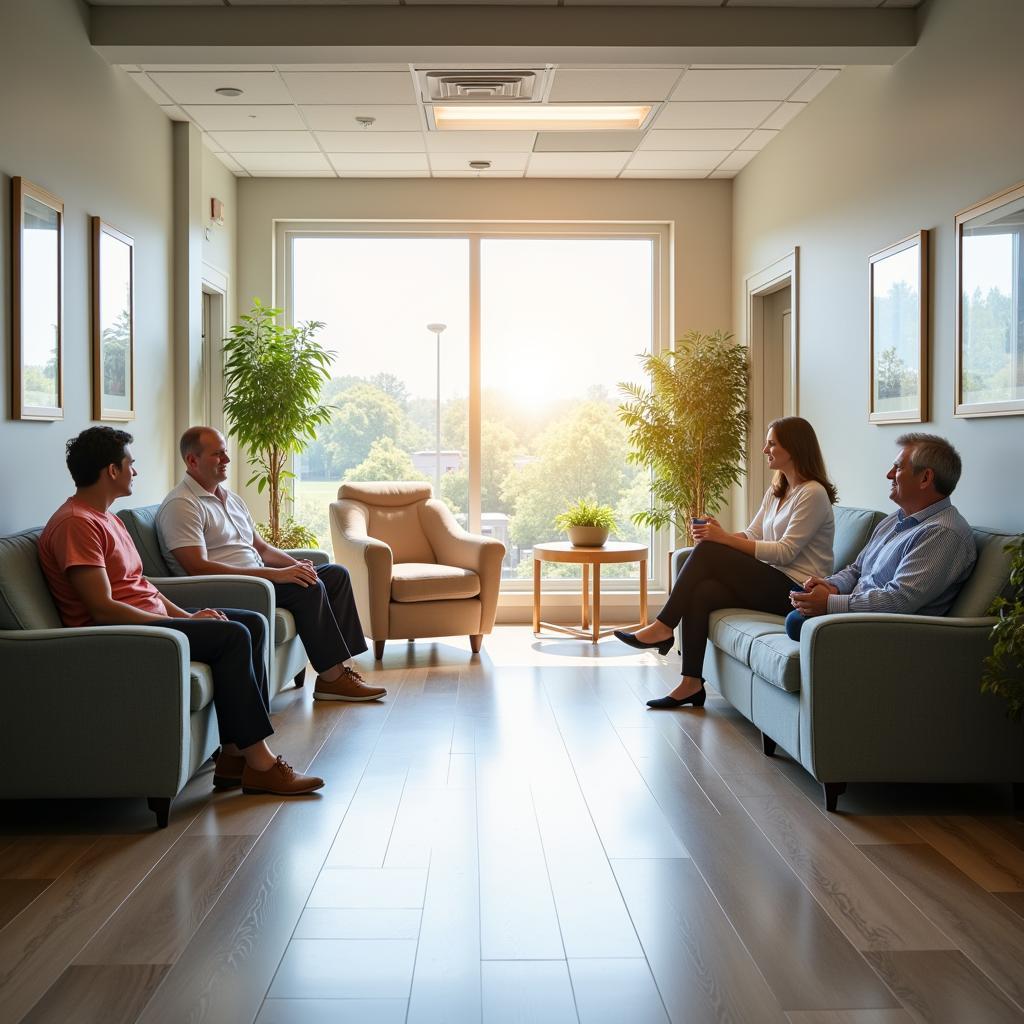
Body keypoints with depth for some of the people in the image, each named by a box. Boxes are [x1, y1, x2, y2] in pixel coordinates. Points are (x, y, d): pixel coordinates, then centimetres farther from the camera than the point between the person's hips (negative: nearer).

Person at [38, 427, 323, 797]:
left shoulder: (107, 518, 19)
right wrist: (183, 623, -18)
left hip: (150, 614, 11)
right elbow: (102, 608, -23)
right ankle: (258, 763, -19)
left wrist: (185, 614, 1)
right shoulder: (75, 523, -15)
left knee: (253, 623, 0)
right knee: (231, 635, -24)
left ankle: (236, 752, -7)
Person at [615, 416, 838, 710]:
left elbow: (785, 551, -17)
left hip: (794, 589, -8)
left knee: (708, 552, -21)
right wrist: (716, 533, -8)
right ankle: (691, 683, -16)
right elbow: (752, 536, 14)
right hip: (772, 583, 8)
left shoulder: (813, 494, -9)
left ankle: (663, 627, -12)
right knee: (702, 592, -20)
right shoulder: (775, 492, 19)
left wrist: (724, 539, -21)